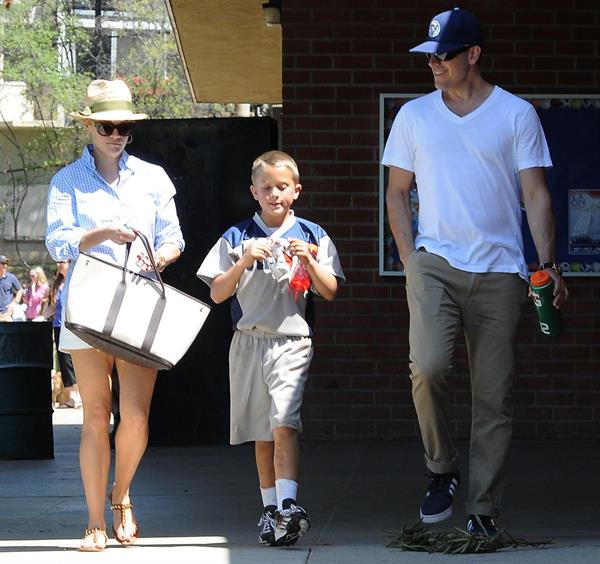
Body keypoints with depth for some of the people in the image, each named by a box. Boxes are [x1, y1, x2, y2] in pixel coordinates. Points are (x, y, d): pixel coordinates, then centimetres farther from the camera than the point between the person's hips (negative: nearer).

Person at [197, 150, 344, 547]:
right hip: (249, 342, 3)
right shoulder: (237, 238, 8)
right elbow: (217, 294, 3)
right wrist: (244, 262, -12)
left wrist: (309, 261, -13)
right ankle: (271, 509, 16)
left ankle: (288, 506, -27)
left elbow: (330, 292, 3)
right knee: (261, 431, 8)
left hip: (293, 341, -3)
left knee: (284, 423, -18)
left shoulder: (312, 236, 5)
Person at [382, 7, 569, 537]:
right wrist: (409, 260, 3)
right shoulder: (414, 115, 10)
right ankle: (442, 471, 1)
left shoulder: (517, 115, 4)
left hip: (499, 271, -1)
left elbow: (536, 195, 3)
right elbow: (398, 192, 15)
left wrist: (549, 264, -7)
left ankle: (484, 510, 7)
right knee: (428, 367, -22)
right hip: (434, 263, 1)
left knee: (494, 395, 0)